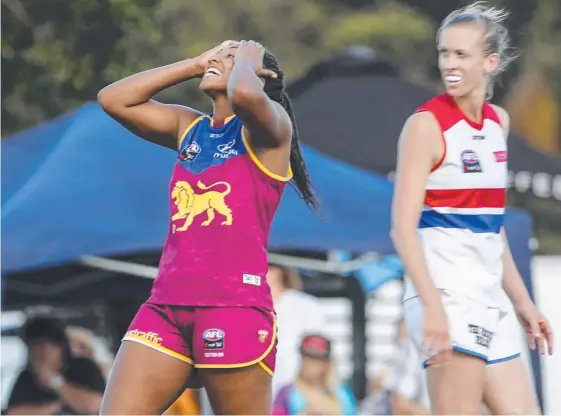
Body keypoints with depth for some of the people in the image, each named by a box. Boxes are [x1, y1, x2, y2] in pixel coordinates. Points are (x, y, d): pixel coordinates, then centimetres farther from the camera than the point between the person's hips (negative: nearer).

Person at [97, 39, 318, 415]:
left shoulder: (269, 128, 0)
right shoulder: (190, 127, 20)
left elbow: (245, 94, -23)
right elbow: (113, 99, 16)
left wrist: (246, 60, 0)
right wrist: (197, 64, 16)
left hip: (235, 305, -6)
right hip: (167, 303, 6)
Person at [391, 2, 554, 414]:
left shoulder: (498, 121, 13)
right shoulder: (427, 124, -10)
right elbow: (404, 227, -16)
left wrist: (523, 302, 20)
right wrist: (432, 306, -25)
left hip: (489, 295, 8)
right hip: (444, 291, -8)